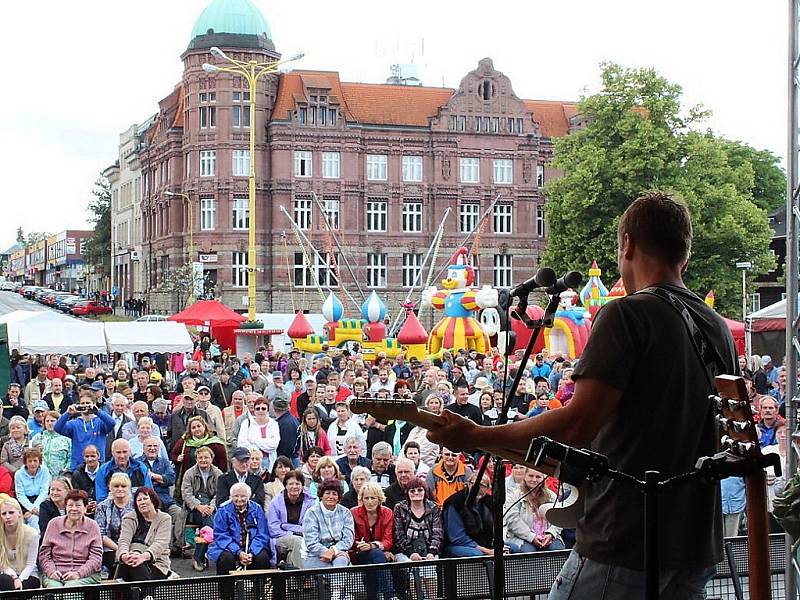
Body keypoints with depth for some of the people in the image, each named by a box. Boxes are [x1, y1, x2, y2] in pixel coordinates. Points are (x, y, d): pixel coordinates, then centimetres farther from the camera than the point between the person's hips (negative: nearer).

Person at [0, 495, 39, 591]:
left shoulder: (32, 533, -9)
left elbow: (30, 564, -7)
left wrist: (20, 579, -24)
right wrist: (14, 578, -23)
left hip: (28, 576, -2)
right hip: (9, 575, 2)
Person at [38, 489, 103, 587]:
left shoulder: (92, 526, 8)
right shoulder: (54, 524, 12)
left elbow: (96, 557, 0)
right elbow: (44, 554, 10)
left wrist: (78, 573, -15)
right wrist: (51, 571, -9)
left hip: (85, 575, -1)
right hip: (55, 575, 1)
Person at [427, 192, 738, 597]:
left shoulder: (627, 314, -12)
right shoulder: (719, 328, 12)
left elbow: (577, 425, -21)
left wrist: (475, 436, -11)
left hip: (624, 547, -8)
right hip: (697, 553, 8)